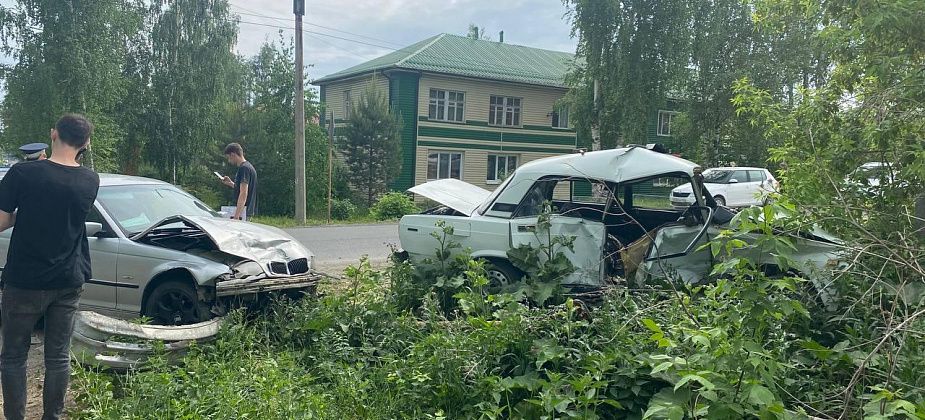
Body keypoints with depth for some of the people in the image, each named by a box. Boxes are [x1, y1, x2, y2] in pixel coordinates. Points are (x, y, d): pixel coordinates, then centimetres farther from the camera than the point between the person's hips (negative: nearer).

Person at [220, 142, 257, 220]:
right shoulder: (249, 166, 17)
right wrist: (230, 183, 20)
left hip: (243, 211, -10)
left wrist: (236, 216, -25)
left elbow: (243, 194, -22)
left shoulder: (243, 168, -14)